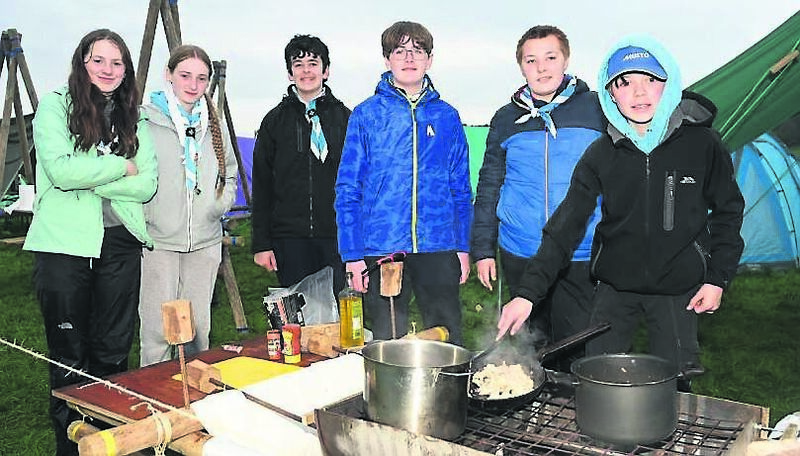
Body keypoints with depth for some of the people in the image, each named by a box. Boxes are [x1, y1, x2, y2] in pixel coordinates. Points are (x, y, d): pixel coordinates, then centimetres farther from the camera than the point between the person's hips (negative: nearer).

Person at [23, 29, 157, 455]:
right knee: (68, 355, 6)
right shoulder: (55, 105, 2)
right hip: (64, 244, -3)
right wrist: (121, 167, -7)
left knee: (113, 349, 10)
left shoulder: (134, 119, 11)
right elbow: (61, 170, -14)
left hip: (121, 244, 3)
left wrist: (89, 179, -11)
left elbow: (147, 185, -1)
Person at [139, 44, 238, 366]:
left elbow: (230, 173, 24)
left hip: (205, 241, 5)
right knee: (157, 330, -3)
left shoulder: (213, 124, 14)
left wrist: (220, 205, 7)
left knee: (199, 328, 11)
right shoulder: (145, 120, -3)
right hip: (157, 241, -4)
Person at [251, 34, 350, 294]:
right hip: (290, 238, 0)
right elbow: (261, 186, 7)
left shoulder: (345, 118, 9)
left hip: (336, 236, 0)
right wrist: (261, 243, 1)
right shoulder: (275, 120, 9)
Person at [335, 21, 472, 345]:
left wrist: (463, 247, 6)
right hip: (381, 248, -1)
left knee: (448, 343, 10)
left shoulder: (447, 116, 8)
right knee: (387, 344, 11)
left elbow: (461, 189, 11)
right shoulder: (366, 115, 1)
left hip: (438, 247, 2)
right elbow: (348, 189, 0)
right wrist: (352, 253, -6)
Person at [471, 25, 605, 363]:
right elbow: (489, 188, 12)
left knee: (578, 348, 3)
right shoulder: (507, 119, 8)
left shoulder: (596, 109, 2)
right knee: (530, 342, 15)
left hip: (582, 257, -2)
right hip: (520, 255, 2)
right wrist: (482, 248, 7)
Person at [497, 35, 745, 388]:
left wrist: (718, 278, -1)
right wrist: (528, 292, -19)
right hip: (615, 287, 1)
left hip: (677, 289, -1)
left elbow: (727, 212, 4)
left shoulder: (701, 143, -9)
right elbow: (566, 224, -11)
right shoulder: (601, 154, -8)